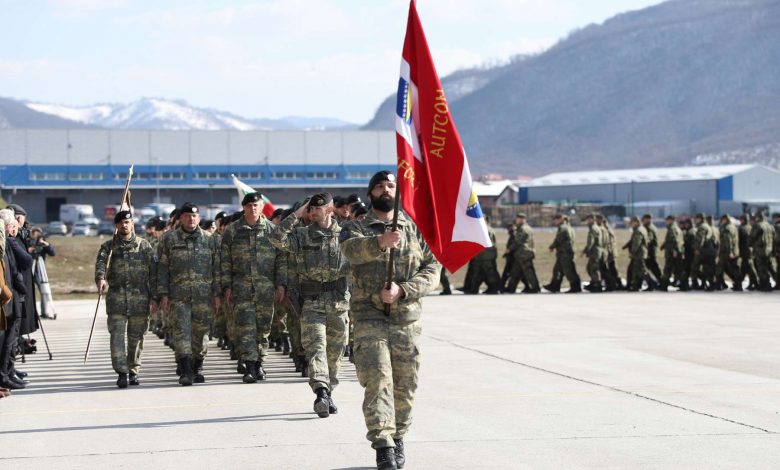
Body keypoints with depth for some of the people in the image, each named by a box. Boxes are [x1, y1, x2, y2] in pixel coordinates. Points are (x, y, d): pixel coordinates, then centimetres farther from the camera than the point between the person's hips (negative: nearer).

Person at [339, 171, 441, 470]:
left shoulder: (416, 230, 13)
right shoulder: (356, 229, 5)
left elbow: (432, 269, 3)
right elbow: (352, 250, -19)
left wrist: (402, 290, -14)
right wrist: (381, 241, -41)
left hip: (408, 319, 3)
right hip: (370, 318, -3)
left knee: (405, 386, 7)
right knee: (377, 380, -14)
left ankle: (398, 440, 24)